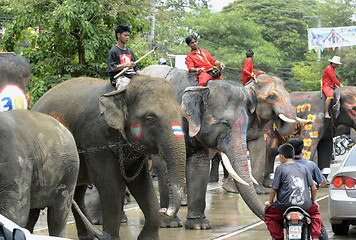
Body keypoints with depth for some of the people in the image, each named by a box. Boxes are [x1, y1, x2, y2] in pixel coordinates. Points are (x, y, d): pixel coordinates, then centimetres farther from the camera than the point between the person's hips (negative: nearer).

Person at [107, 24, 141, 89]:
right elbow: (111, 68, -5)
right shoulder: (113, 51, 4)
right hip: (120, 78, -7)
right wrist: (125, 65, -16)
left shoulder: (130, 51, 25)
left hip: (133, 76, 7)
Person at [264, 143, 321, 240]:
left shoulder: (280, 168, 2)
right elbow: (313, 188, 14)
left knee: (268, 213, 21)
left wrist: (270, 202, 17)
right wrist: (312, 201, 30)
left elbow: (274, 189, 1)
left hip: (286, 204, -3)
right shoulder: (303, 167, 14)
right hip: (305, 205, 4)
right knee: (315, 212, 34)